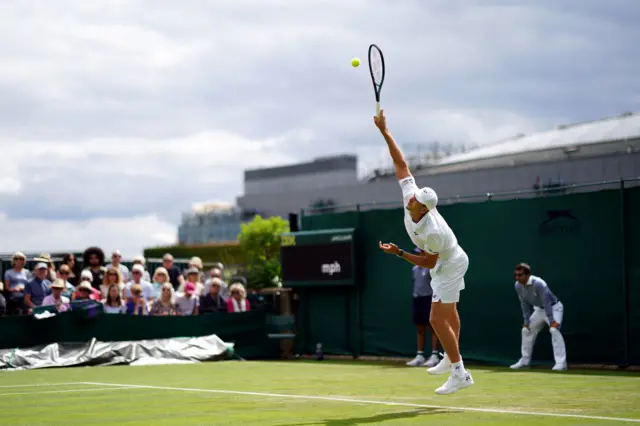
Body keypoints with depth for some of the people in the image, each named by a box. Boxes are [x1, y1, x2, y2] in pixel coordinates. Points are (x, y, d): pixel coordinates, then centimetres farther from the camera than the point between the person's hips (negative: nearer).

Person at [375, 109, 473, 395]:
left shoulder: (432, 232, -39)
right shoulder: (410, 195, -22)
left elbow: (429, 263, -24)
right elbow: (401, 163, -15)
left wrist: (399, 253, -28)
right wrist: (384, 131, -19)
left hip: (449, 266, -9)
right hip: (450, 262, 9)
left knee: (438, 320, -11)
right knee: (449, 313, 23)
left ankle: (459, 374, -6)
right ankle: (452, 359, 39)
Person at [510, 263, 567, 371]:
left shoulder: (538, 284, -33)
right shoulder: (518, 286, -10)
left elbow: (546, 302, -34)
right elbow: (524, 304, 1)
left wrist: (551, 320, -36)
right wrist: (527, 320, 0)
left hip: (554, 308, -8)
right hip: (539, 309, 8)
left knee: (554, 330, -29)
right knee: (526, 330, 11)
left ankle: (561, 363, -30)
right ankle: (525, 361, 27)